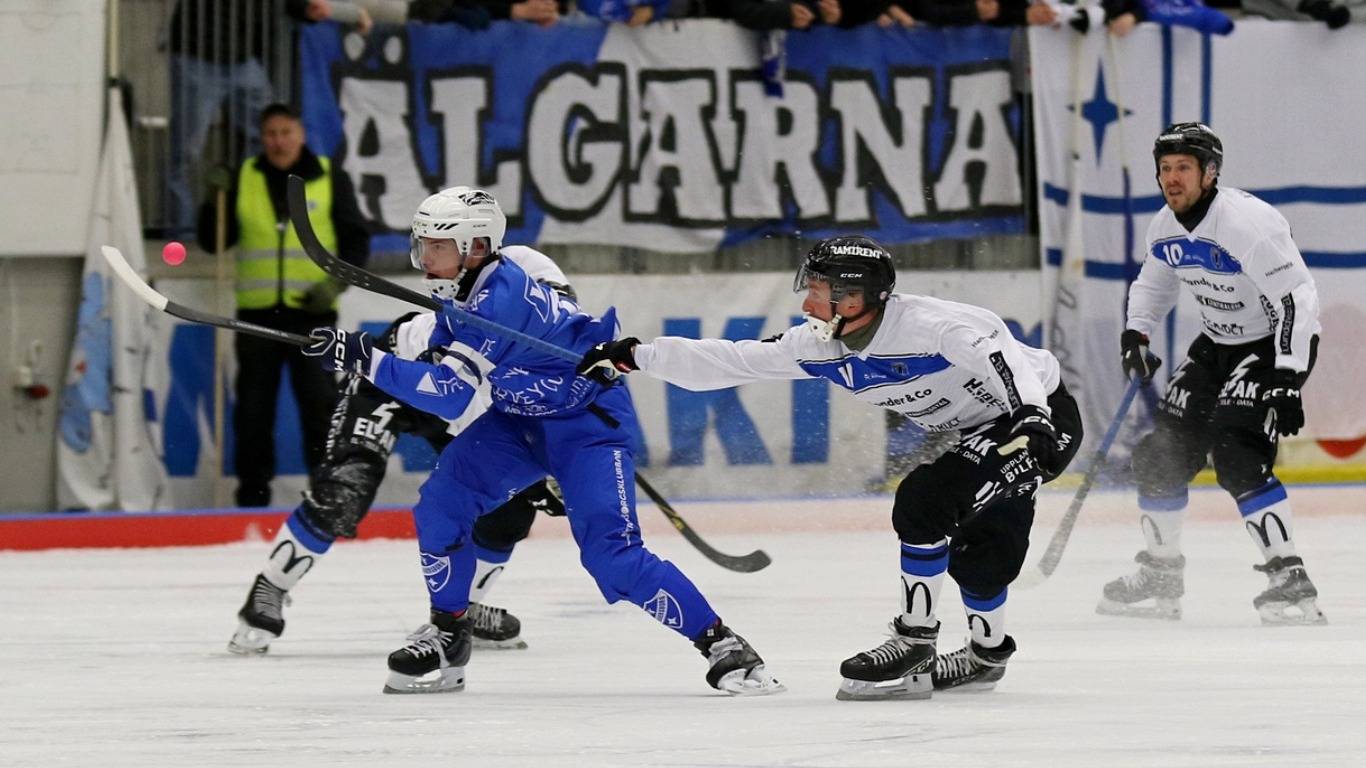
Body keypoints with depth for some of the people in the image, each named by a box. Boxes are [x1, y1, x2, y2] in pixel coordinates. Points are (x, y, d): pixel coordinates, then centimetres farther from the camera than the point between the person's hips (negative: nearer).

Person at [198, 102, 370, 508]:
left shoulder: (330, 180, 3)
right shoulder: (243, 180, 8)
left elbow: (357, 240, 6)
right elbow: (213, 241, 11)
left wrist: (337, 283, -10)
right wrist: (212, 200, -7)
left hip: (312, 312, -2)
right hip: (257, 311, 2)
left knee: (320, 402, -6)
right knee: (253, 408, 4)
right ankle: (252, 495, 11)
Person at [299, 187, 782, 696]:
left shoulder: (501, 300, -31)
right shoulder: (462, 291, -3)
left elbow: (453, 395, -36)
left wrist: (367, 359, -38)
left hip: (588, 419, -9)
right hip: (516, 416, 9)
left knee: (610, 553, -20)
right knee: (440, 504, -7)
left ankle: (720, 644, -13)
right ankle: (447, 635, 9)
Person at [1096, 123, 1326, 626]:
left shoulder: (1246, 222, -27)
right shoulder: (1165, 226, -1)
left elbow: (1296, 297, -28)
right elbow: (1155, 282, 20)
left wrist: (1286, 381, -33)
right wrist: (1136, 332, 1)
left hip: (1276, 344, -9)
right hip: (1217, 344, 9)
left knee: (1235, 453, -25)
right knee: (1162, 452, 6)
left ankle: (1290, 580, -22)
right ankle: (1160, 576, 24)